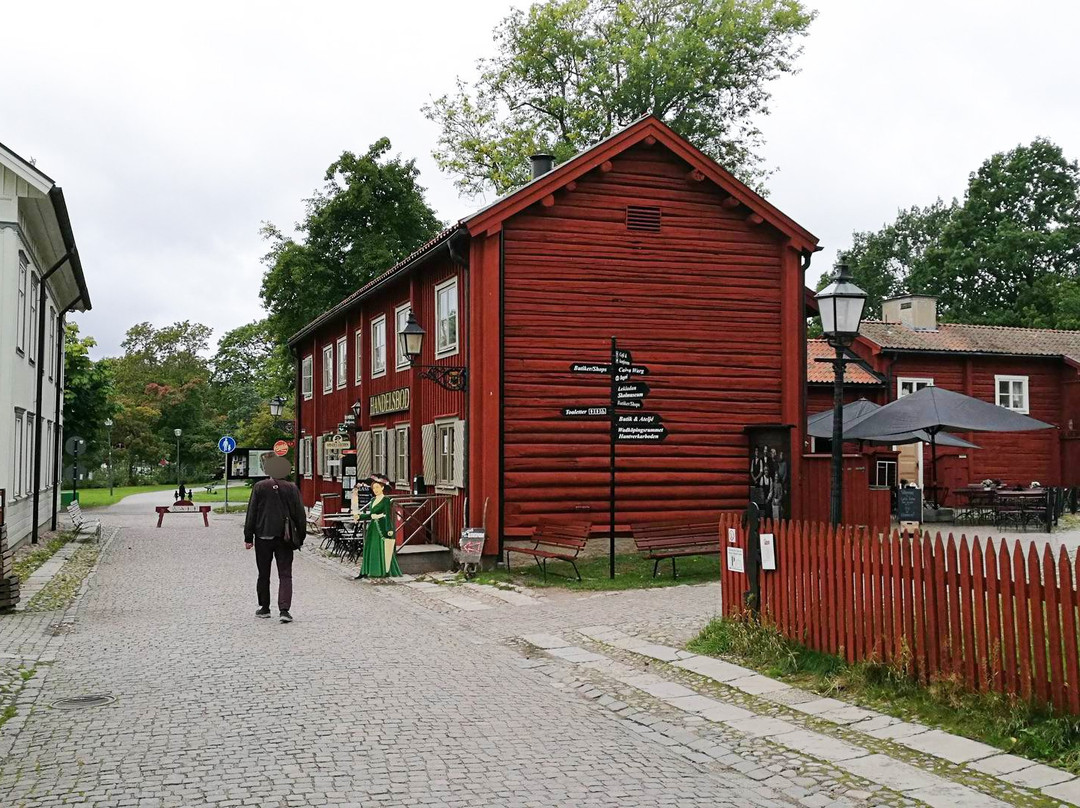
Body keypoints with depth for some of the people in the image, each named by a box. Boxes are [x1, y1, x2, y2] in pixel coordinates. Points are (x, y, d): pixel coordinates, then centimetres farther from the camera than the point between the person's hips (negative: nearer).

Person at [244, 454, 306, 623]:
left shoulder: (259, 487, -3)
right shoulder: (291, 489, -2)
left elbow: (251, 513, -1)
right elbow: (300, 514, 2)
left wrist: (248, 537, 4)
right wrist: (301, 536, 11)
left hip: (263, 537, 0)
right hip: (284, 537, 0)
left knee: (263, 575, 14)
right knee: (285, 575, 1)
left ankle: (264, 608, 22)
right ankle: (284, 609, -13)